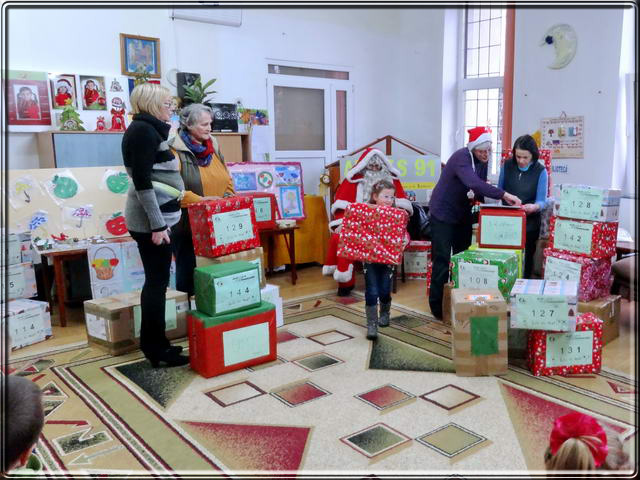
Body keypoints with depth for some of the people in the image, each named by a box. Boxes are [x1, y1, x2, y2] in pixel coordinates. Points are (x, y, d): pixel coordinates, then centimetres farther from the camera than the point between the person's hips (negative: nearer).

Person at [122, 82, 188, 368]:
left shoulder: (148, 129, 18)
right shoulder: (143, 130, -12)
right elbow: (142, 181, -20)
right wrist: (157, 224, -22)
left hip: (157, 216, 10)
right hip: (151, 219, -10)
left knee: (155, 280, 14)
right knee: (157, 282, -3)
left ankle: (151, 343, 24)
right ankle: (157, 348, 7)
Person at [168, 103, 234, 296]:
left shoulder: (214, 146, 12)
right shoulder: (175, 150, -9)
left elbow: (227, 180, 17)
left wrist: (227, 199, -1)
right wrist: (199, 200, -24)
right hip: (186, 223, -5)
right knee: (188, 271, 5)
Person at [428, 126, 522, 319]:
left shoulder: (482, 160, 1)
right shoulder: (461, 157, -25)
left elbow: (480, 186, 7)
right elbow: (474, 184, -40)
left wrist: (481, 201, -14)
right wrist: (504, 195, -43)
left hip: (463, 214, 8)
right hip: (443, 213, -8)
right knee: (443, 261, -6)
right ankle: (437, 306, 4)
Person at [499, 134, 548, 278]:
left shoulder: (540, 171, -9)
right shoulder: (507, 165, -2)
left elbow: (542, 201, -12)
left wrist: (534, 207, -34)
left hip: (529, 223, -2)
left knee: (525, 258, 8)